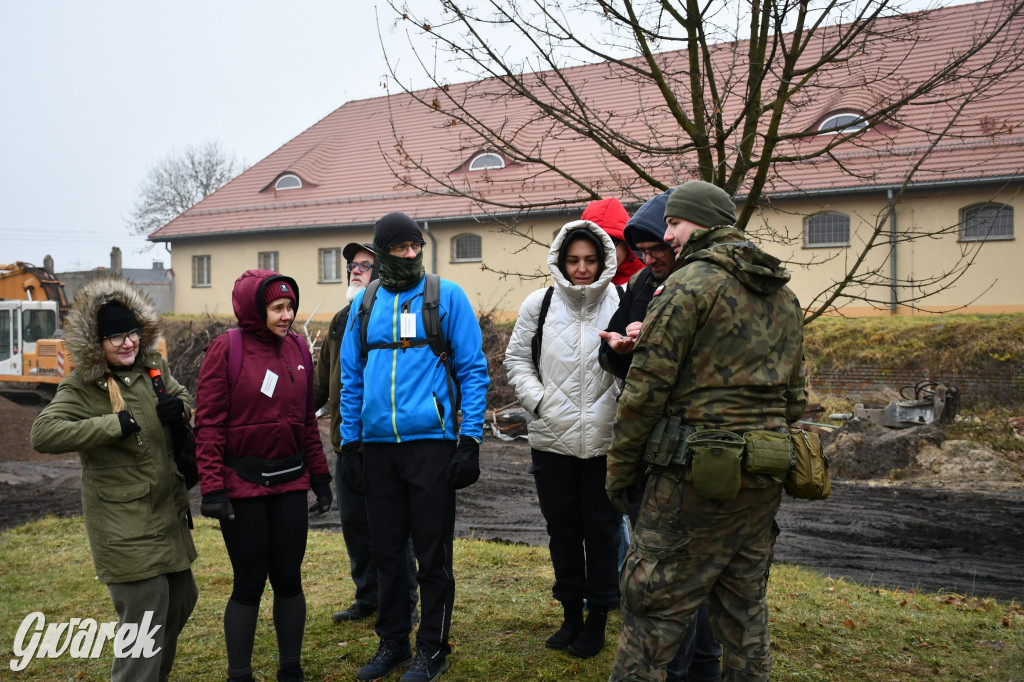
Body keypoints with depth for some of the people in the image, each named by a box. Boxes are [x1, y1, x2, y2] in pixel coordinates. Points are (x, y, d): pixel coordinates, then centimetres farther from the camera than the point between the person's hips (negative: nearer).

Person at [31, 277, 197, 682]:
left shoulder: (154, 367, 5)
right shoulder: (81, 387, -14)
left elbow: (183, 395, 20)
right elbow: (42, 434, -27)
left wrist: (179, 407, -5)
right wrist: (115, 424, -29)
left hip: (167, 512, 8)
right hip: (123, 524, -8)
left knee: (181, 599, 22)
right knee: (145, 615, -8)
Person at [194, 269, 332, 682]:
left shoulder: (297, 348, 6)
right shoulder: (226, 349, -9)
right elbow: (208, 424, -11)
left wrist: (319, 476, 12)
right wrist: (212, 488, -16)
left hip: (290, 482, 5)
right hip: (242, 484, -4)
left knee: (289, 579, 11)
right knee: (249, 584, 3)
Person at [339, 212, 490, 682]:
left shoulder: (446, 295, -1)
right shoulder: (364, 303, 10)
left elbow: (473, 369, -3)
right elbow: (352, 377, 14)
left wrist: (470, 437, -9)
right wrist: (349, 441, 9)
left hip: (431, 441, -4)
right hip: (378, 445, 4)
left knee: (432, 551, 5)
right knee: (386, 549, 13)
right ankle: (392, 643, 28)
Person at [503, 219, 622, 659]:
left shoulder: (621, 304, -4)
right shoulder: (539, 304, 2)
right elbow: (517, 359, 9)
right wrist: (537, 400, -4)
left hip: (604, 440, -2)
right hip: (552, 439, 3)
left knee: (601, 530, 8)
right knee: (561, 528, 14)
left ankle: (597, 619, 23)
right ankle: (571, 615, 31)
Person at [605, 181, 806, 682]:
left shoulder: (689, 283, -10)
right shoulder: (785, 296, 15)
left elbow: (648, 387, -12)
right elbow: (793, 396, 18)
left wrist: (619, 469, -5)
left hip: (697, 474, -8)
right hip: (763, 479, 8)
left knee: (652, 608, -1)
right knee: (744, 608, 18)